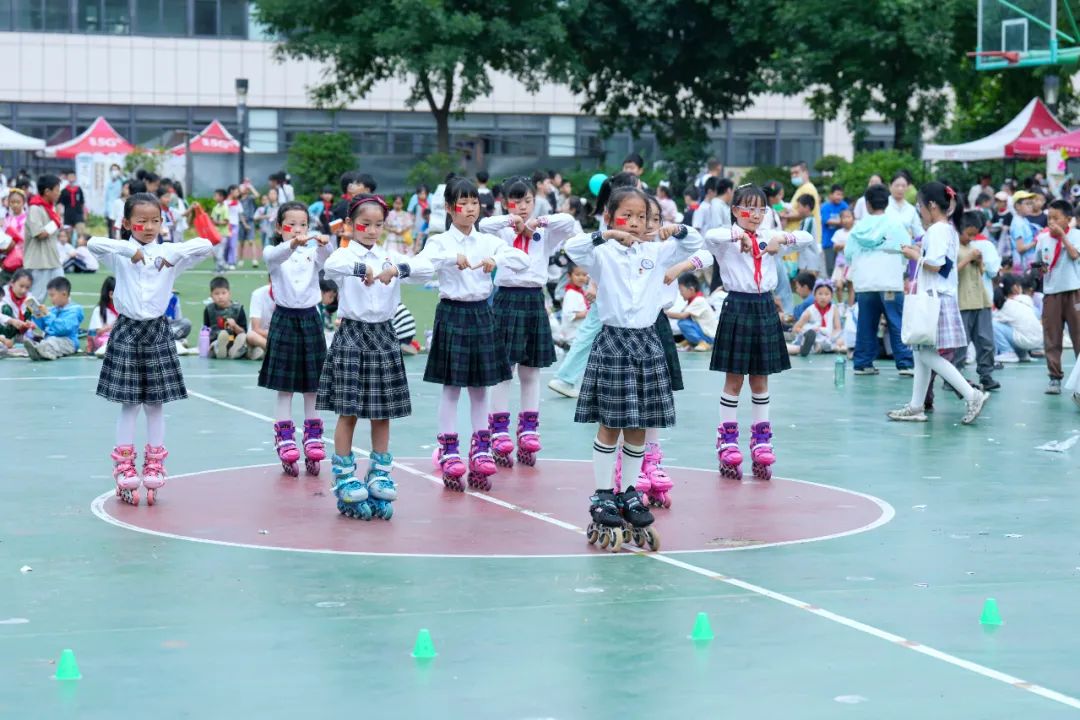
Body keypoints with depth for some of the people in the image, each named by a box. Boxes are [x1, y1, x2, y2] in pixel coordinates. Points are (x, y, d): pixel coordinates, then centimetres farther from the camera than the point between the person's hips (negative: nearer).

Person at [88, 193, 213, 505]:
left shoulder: (169, 253, 2)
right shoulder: (120, 254, -2)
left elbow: (205, 245, -12)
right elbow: (93, 244, -22)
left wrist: (173, 253, -22)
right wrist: (129, 248, -27)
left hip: (157, 331, 2)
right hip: (127, 329, -2)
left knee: (155, 404, 6)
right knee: (128, 403, 1)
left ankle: (154, 467, 13)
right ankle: (124, 469, 7)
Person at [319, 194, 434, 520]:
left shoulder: (390, 257, 7)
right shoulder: (345, 255, -4)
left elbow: (427, 267, -8)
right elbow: (332, 265, -29)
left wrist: (398, 269, -23)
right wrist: (362, 268, -41)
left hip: (383, 335, 4)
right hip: (352, 335, -4)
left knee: (383, 413, 8)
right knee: (348, 412, -1)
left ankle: (380, 475, 19)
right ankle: (344, 479, 7)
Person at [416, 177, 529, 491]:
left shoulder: (488, 241, 6)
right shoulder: (440, 242, -4)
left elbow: (524, 259, -3)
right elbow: (420, 262, -24)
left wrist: (497, 259, -19)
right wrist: (452, 258, -32)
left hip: (481, 313, 4)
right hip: (452, 312, -4)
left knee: (480, 385, 9)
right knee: (451, 386, 0)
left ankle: (480, 448, 16)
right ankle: (448, 450, 6)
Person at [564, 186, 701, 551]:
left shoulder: (655, 252, 7)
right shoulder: (603, 254, -6)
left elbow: (694, 244, 10)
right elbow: (573, 248, -23)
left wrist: (677, 229, -9)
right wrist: (609, 235, -33)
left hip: (647, 342, 4)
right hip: (613, 341, -4)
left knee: (639, 427, 9)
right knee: (610, 425, 0)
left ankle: (630, 494, 18)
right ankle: (603, 495, 7)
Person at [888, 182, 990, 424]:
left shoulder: (937, 230, -15)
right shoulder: (950, 230, 16)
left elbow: (936, 265, -23)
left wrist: (915, 256, -8)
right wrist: (920, 253, 13)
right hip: (938, 297, 10)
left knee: (927, 354, -10)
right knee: (922, 353, 12)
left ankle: (972, 395, -14)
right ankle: (916, 406, 15)